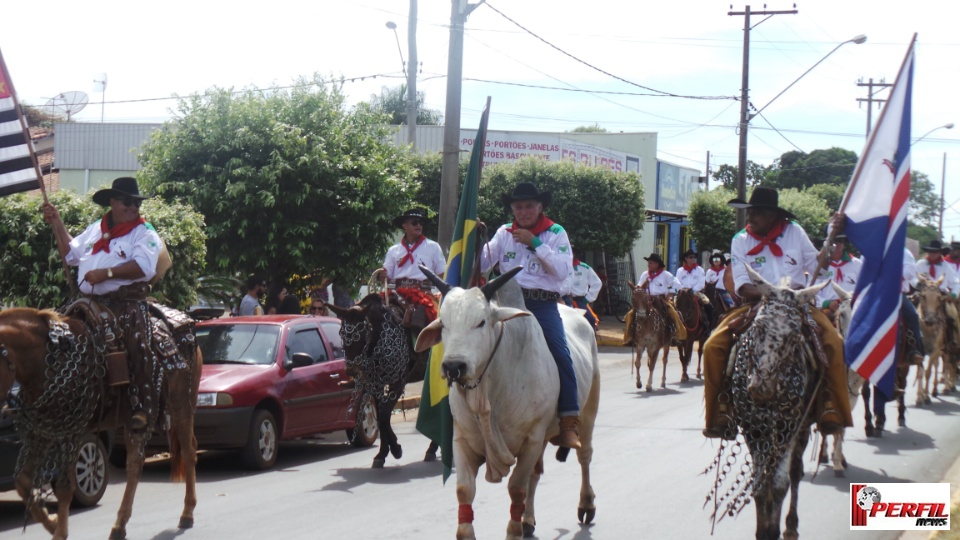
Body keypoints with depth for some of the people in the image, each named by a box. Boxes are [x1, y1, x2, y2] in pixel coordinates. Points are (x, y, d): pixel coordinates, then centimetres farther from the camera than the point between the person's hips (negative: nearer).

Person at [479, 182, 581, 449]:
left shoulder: (556, 233, 6)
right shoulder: (504, 233, 14)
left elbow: (563, 270, -7)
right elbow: (482, 264, 10)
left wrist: (534, 244, -11)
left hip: (543, 304, -3)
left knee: (560, 352, -23)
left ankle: (569, 423, -22)